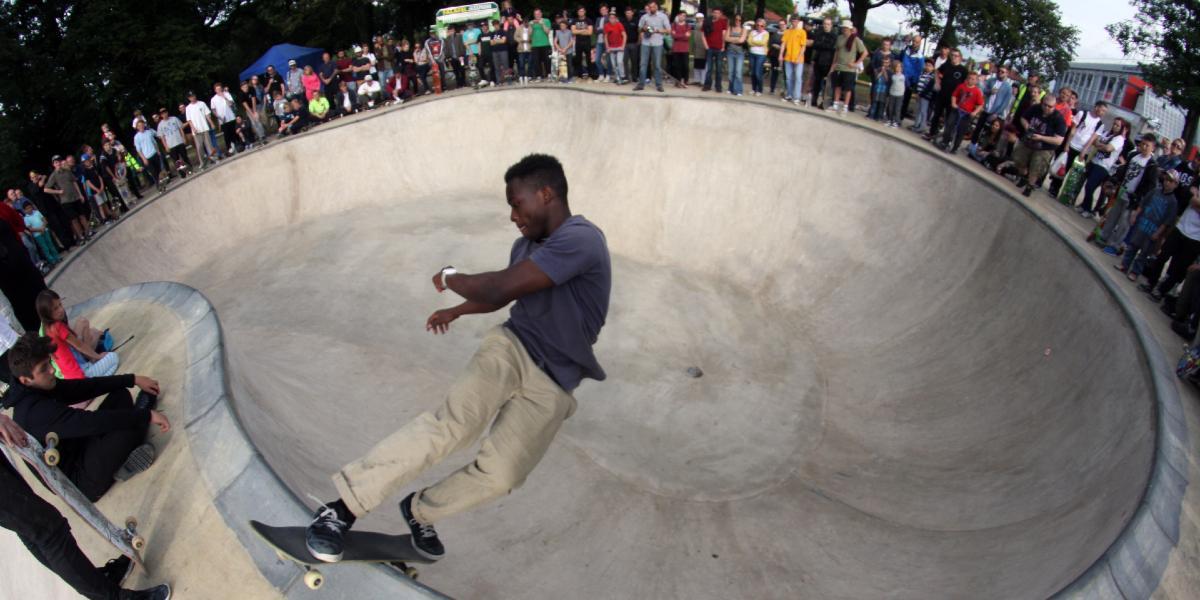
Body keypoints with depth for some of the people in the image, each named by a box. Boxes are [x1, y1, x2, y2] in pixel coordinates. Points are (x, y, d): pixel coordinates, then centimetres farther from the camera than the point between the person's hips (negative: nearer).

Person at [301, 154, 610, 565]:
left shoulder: (580, 239, -20)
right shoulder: (527, 246, 7)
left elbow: (498, 289, -25)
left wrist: (451, 278, -5)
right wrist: (455, 311, 42)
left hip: (550, 389, -4)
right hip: (511, 347, 4)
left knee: (498, 477, -9)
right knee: (453, 424, -23)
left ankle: (420, 512, 18)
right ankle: (342, 507, -23)